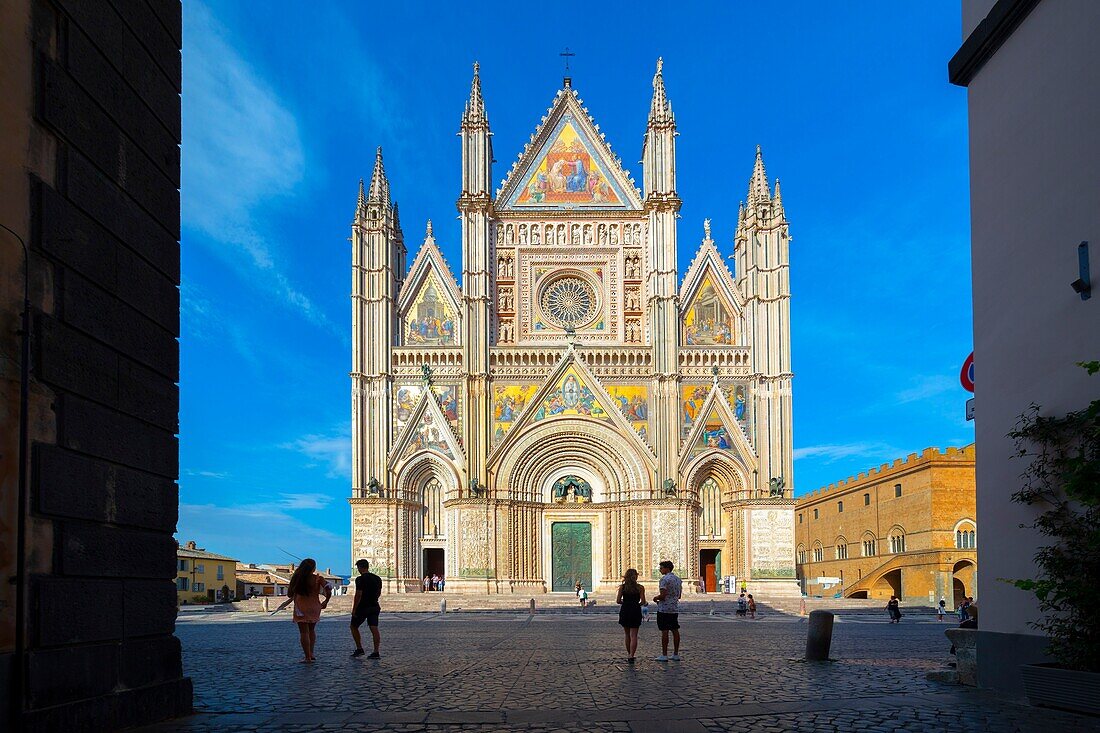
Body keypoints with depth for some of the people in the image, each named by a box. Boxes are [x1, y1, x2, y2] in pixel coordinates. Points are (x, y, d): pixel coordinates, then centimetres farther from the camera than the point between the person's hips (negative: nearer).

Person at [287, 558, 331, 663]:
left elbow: (289, 594, 3)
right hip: (314, 607, 2)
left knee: (304, 632, 1)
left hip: (301, 609, -2)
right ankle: (311, 653, 18)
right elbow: (328, 591, -13)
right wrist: (325, 602, 4)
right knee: (311, 630, 22)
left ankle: (308, 657, -2)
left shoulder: (296, 578, -4)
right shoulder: (318, 579, -6)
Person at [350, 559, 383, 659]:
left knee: (354, 627, 13)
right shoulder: (377, 578, 8)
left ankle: (359, 649, 11)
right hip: (374, 607, 6)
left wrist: (354, 609, -13)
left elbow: (358, 595, -18)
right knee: (374, 629, 0)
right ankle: (376, 652, -6)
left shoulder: (360, 579, -14)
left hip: (362, 608, -6)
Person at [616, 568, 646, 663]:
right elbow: (643, 602, -7)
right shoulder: (640, 588, -3)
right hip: (635, 612, -2)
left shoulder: (622, 587, 0)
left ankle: (629, 655, 23)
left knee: (627, 635, 16)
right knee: (633, 635, -3)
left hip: (624, 611, 2)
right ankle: (631, 656, -16)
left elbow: (618, 601, -5)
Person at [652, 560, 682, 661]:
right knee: (675, 630, 9)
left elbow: (663, 595, -20)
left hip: (664, 609, -8)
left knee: (664, 631, -5)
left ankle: (664, 655, -4)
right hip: (675, 609, 8)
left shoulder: (664, 579, -14)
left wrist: (656, 598, -2)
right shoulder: (678, 579, 13)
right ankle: (676, 654, 12)